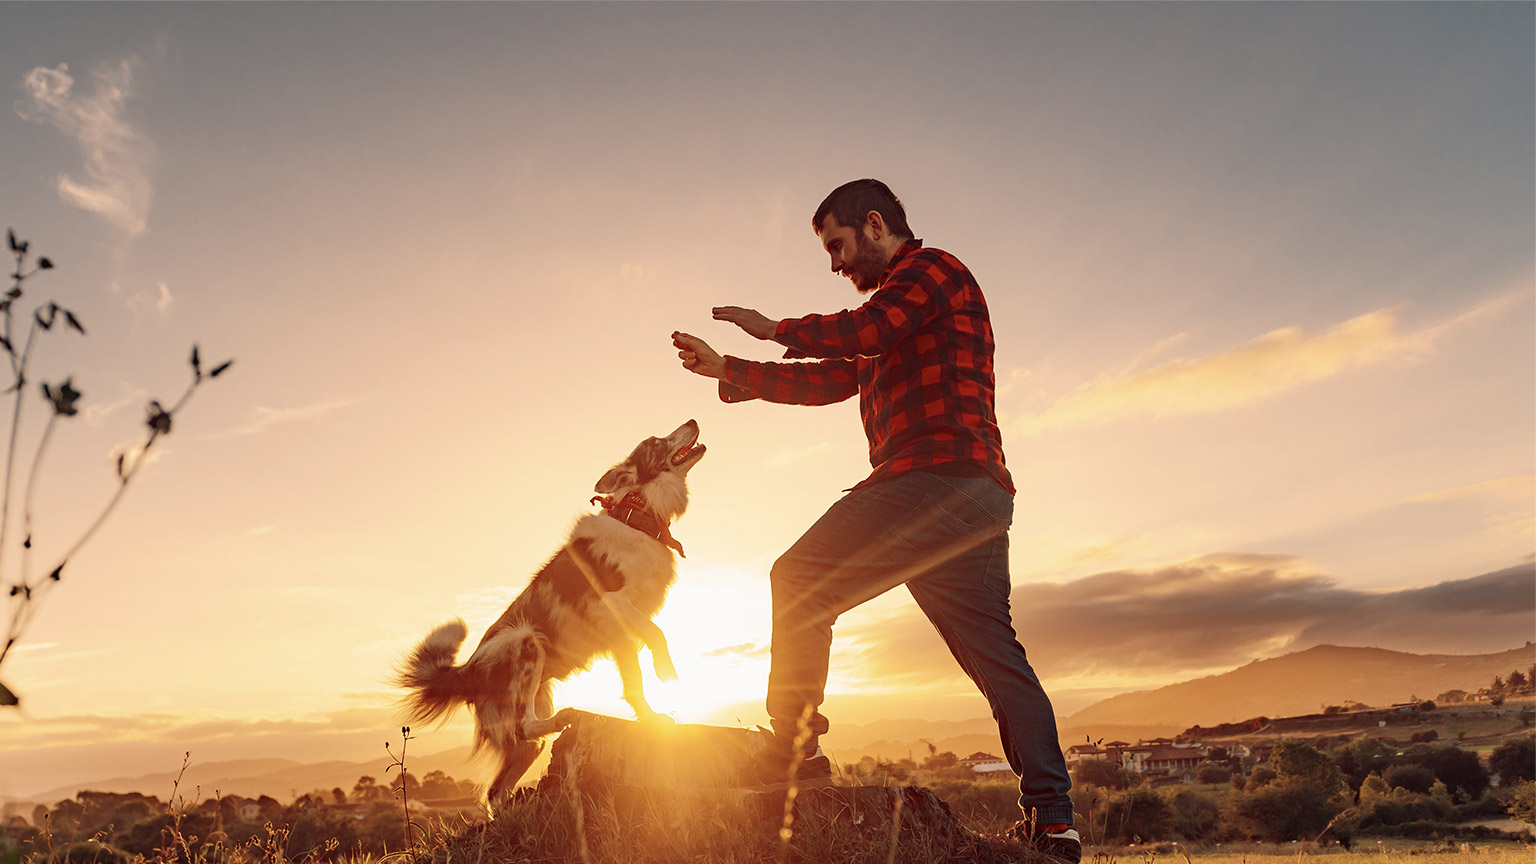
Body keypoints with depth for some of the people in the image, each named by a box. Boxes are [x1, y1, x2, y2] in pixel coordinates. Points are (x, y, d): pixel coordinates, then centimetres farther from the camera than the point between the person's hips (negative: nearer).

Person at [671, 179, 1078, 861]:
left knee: (799, 582, -8)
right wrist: (727, 369, 25)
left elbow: (864, 330, -15)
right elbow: (825, 382, 27)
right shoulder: (899, 314, 31)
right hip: (979, 497, 10)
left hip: (934, 479, -10)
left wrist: (776, 330, 0)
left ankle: (793, 754, -8)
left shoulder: (933, 269, 3)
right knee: (996, 655, 8)